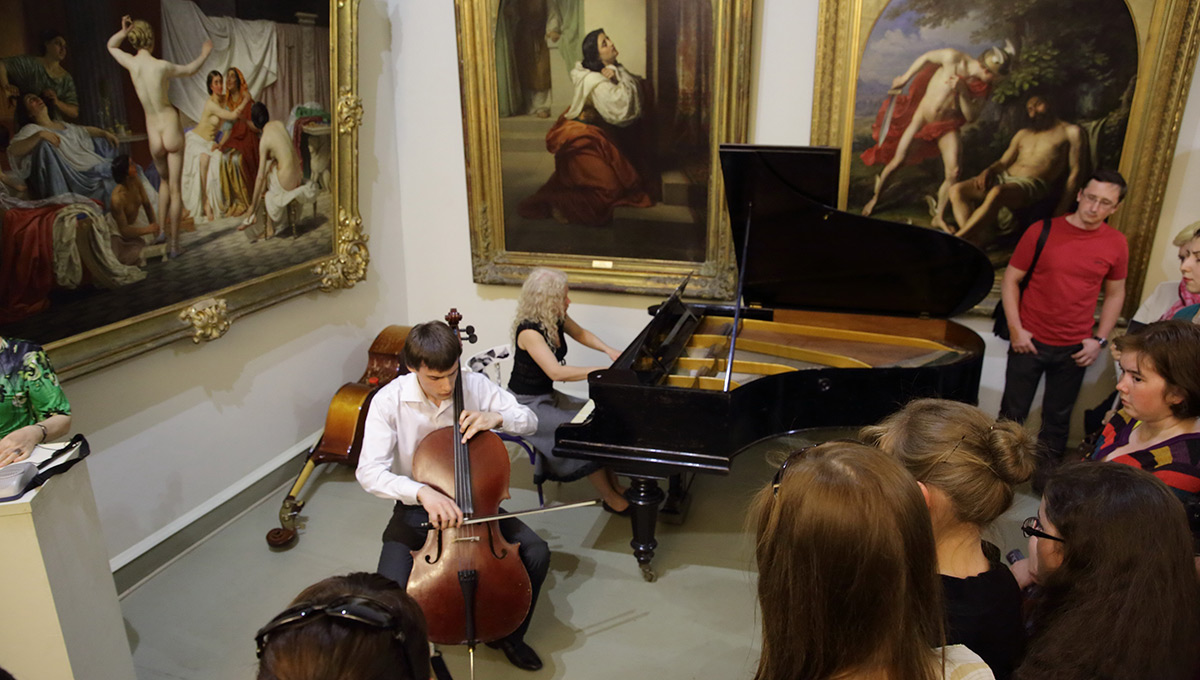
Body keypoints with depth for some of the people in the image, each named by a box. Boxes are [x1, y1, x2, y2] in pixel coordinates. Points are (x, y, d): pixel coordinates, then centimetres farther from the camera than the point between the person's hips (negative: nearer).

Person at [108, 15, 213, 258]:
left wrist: (123, 32, 3)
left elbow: (111, 46, 22)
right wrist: (204, 54, 25)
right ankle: (174, 245, 2)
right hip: (172, 130, -4)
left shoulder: (131, 63, -1)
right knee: (175, 188, 2)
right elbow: (191, 69, 8)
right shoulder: (162, 67, -11)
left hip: (154, 136, 4)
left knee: (164, 181, 26)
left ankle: (161, 233, 18)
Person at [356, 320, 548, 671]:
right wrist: (422, 492, -41)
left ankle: (508, 635, 13)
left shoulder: (476, 385, -11)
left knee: (536, 554, -16)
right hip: (416, 508, -2)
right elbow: (369, 471, -24)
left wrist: (497, 417, -24)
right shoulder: (389, 400, -18)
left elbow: (530, 421, -1)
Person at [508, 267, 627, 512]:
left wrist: (608, 350, 3)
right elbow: (556, 372, -37)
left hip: (548, 396, 9)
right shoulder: (529, 331, -26)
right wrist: (602, 371, -35)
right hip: (526, 404, -8)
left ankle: (615, 487, 2)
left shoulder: (556, 318, -1)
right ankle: (609, 498, -5)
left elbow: (580, 334, 19)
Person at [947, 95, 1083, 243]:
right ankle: (975, 240, -41)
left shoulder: (1070, 131, 13)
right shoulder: (1023, 134, 31)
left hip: (1033, 184, -6)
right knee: (957, 190, -22)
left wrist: (1060, 212, -8)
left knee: (996, 193, -41)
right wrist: (988, 170, -4)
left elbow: (1075, 173, 5)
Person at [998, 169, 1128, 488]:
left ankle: (1045, 473, 29)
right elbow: (1010, 280, -3)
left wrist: (1099, 339, 1)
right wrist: (1015, 329, -8)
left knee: (1057, 419, 13)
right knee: (1012, 414, 8)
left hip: (1075, 349, 2)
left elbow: (1115, 294, 10)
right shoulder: (1043, 231, -8)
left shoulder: (1116, 243, -1)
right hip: (1030, 342, -2)